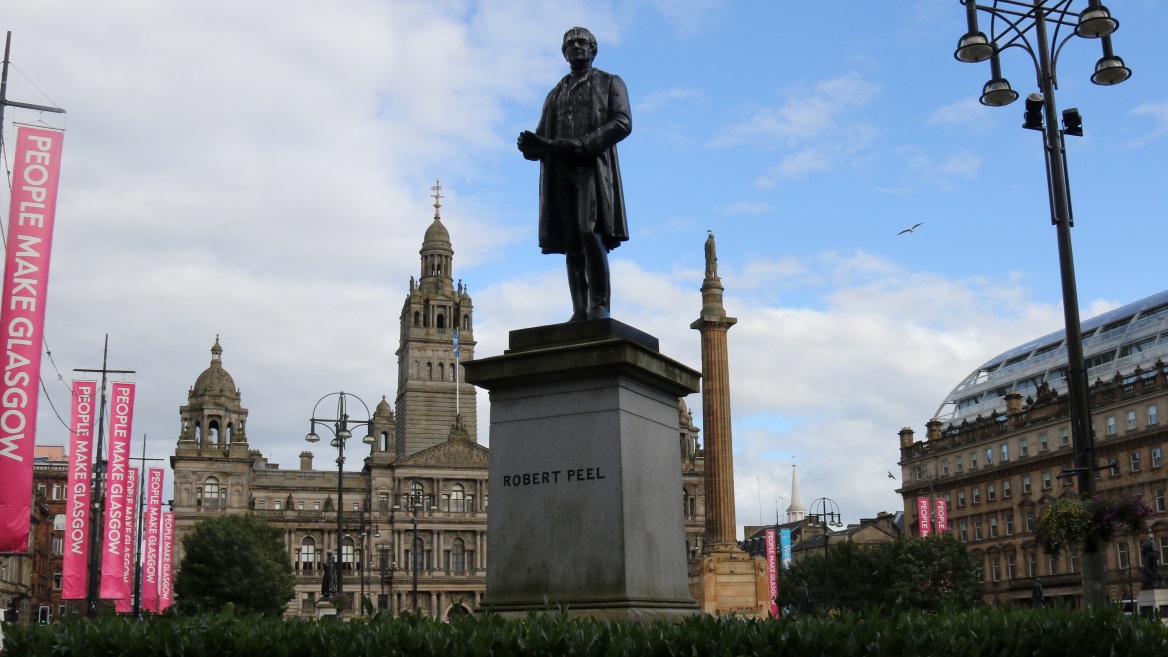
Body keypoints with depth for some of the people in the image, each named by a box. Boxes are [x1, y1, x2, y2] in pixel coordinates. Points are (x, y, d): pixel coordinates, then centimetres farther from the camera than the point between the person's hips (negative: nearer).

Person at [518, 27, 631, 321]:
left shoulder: (610, 83, 16)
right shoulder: (555, 94, 28)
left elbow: (622, 123, -1)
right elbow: (542, 137, 20)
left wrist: (579, 144, -14)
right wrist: (530, 144, -7)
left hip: (593, 165, -4)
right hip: (560, 171, 4)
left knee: (590, 232, -22)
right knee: (571, 242, -5)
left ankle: (600, 307, -20)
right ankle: (580, 312, -8)